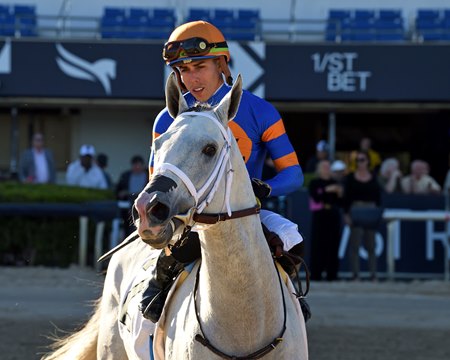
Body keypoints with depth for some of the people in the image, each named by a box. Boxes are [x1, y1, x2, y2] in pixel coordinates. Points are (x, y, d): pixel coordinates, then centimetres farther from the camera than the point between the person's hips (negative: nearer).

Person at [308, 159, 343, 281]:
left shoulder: (334, 183, 15)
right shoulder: (314, 183, 3)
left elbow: (340, 203, 13)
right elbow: (316, 198, -12)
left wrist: (340, 194, -5)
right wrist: (327, 190, -18)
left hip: (334, 216, 4)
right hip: (320, 216, -4)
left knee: (333, 244, 0)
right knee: (318, 245, -7)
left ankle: (332, 274, 1)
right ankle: (316, 273, -6)